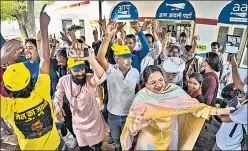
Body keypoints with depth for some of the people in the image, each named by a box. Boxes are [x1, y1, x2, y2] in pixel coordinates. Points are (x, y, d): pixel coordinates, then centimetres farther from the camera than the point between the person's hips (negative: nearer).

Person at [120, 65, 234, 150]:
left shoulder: (175, 91, -16)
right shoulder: (142, 97, -19)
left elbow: (193, 105, -15)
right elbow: (130, 124, -18)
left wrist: (218, 111, -25)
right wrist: (135, 127, -40)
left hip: (169, 140, 2)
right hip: (149, 141, -1)